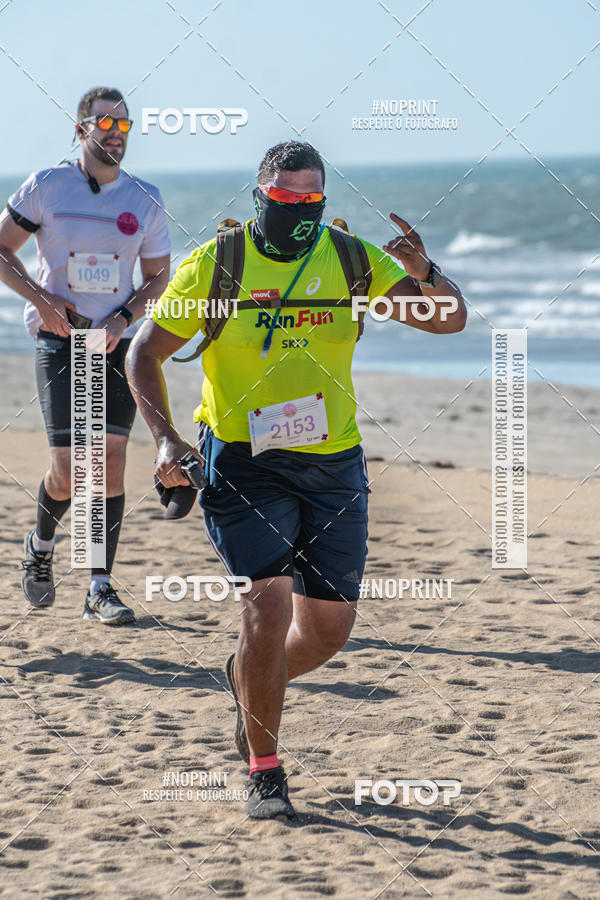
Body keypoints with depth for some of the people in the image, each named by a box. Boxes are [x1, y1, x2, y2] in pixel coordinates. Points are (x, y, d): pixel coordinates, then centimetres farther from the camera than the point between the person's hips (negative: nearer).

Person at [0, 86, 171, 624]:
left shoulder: (145, 201, 5)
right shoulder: (46, 187, 0)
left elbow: (159, 279, 11)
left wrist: (123, 319, -7)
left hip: (118, 343, 2)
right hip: (61, 338, -2)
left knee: (112, 461, -6)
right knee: (68, 470, -9)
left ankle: (101, 589, -1)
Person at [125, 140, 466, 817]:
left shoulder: (352, 260, 1)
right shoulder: (216, 265, -5)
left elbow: (449, 321, -4)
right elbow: (144, 353, 1)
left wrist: (424, 275, -26)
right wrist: (165, 438, -12)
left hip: (332, 466, 3)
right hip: (242, 462, -3)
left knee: (330, 627, 5)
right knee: (269, 602, -19)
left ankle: (252, 681, 39)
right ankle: (263, 769, -3)